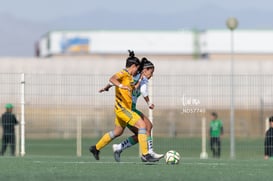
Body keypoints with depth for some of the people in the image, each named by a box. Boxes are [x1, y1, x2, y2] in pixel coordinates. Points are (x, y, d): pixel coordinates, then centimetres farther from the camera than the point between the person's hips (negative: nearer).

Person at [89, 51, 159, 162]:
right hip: (122, 108, -10)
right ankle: (145, 155, -16)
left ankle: (96, 148, 38)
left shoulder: (129, 76, 14)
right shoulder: (124, 73, -13)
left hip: (126, 108, 10)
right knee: (142, 125, -17)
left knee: (117, 132, 23)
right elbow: (112, 79, -33)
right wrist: (121, 85, -49)